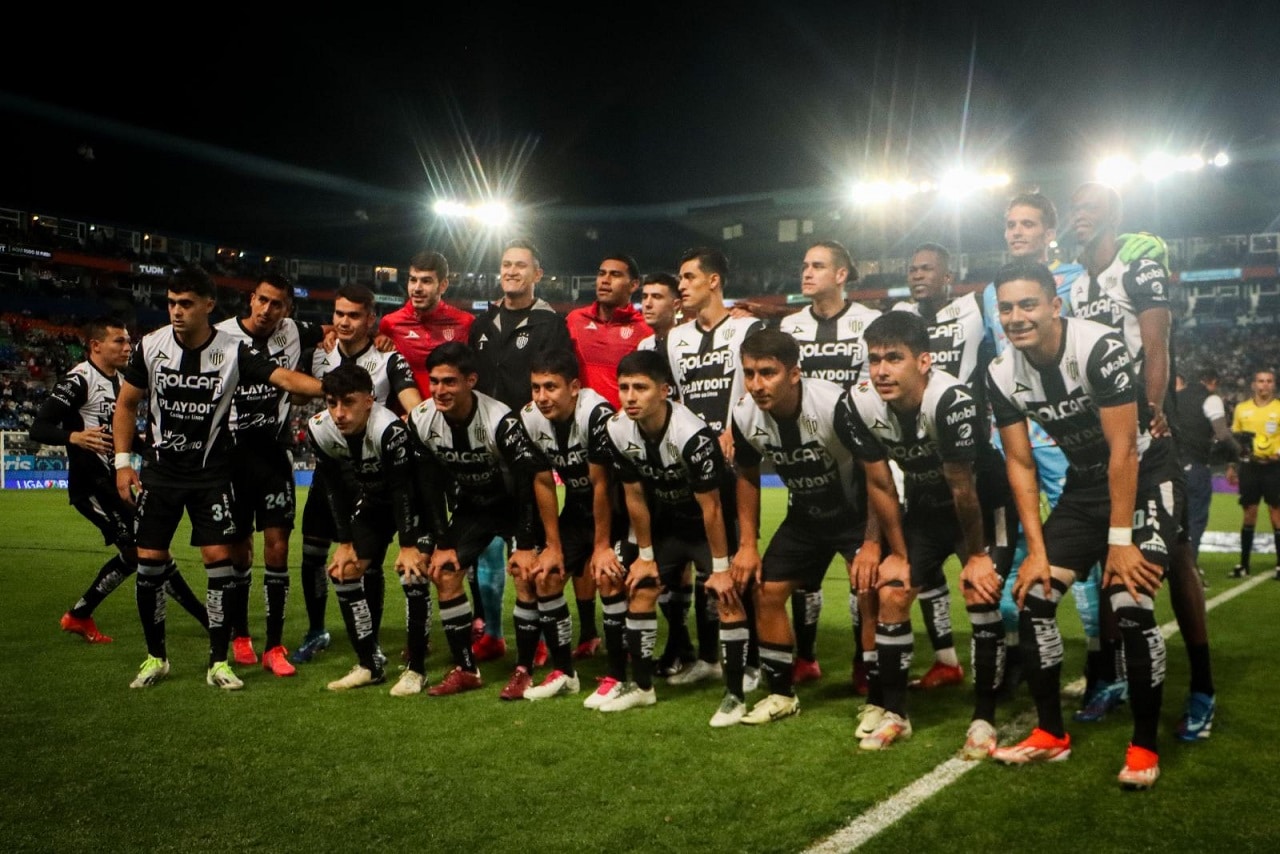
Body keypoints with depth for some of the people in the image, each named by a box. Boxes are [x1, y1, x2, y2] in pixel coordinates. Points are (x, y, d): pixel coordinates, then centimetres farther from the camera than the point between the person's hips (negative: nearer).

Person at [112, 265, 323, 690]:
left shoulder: (233, 351, -12)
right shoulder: (150, 346, -5)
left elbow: (285, 378, -22)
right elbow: (126, 403, 5)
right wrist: (123, 461, 0)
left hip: (211, 472, -2)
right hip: (160, 471, 2)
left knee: (219, 558, -6)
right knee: (150, 559, 2)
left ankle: (219, 662, 6)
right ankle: (155, 656, 21)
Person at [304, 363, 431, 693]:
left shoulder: (390, 428, -36)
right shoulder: (319, 429, -17)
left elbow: (402, 489, -28)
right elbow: (334, 487, -5)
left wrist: (408, 546, -24)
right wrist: (345, 542, -5)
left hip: (414, 498, -6)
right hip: (373, 501, 6)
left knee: (413, 573, -21)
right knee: (342, 571, -2)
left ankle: (416, 669, -6)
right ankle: (369, 666, 11)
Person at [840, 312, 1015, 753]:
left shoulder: (954, 402, -36)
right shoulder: (861, 404, -20)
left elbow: (963, 489, -24)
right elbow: (879, 484, -8)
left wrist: (976, 554, -12)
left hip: (984, 501, -5)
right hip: (924, 505, 5)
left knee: (981, 594, -17)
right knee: (891, 595, -3)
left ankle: (984, 717, -1)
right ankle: (891, 711, 12)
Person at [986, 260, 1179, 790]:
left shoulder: (1099, 348, -27)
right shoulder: (1002, 375, -10)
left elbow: (1124, 451, -23)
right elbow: (1020, 464, -3)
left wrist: (1120, 540, -21)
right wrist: (1037, 549, -7)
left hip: (1145, 477, -6)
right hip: (1083, 483, 6)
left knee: (1130, 605, -19)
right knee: (1032, 597, -3)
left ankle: (1144, 745, 1)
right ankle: (1051, 734, 12)